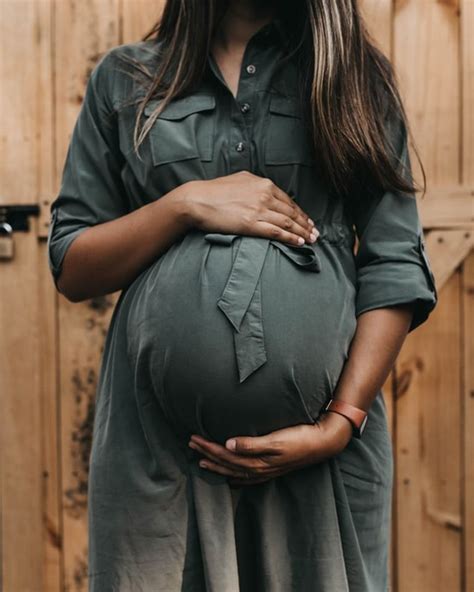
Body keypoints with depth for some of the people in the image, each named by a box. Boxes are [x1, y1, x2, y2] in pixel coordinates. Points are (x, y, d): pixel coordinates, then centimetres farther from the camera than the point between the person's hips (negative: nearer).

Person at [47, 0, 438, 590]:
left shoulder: (356, 76, 8)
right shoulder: (125, 78, 9)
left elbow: (395, 271, 0)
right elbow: (70, 269, 6)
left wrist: (341, 423, -12)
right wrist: (185, 204, -10)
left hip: (321, 437, 0)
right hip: (157, 434, 0)